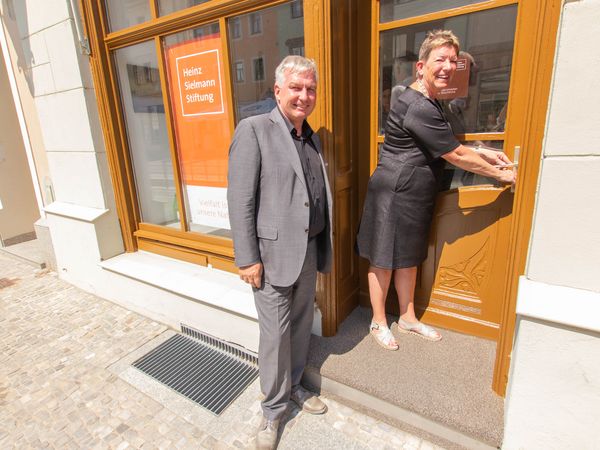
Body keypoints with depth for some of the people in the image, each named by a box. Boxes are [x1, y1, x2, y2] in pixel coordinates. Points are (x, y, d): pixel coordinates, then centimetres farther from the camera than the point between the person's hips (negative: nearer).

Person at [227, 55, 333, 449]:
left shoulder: (312, 138, 12)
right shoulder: (254, 130, -9)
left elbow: (320, 197, 14)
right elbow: (241, 201, -14)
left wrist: (322, 249, 13)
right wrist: (248, 258, -15)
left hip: (309, 249, 7)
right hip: (273, 252, -6)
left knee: (302, 324, 19)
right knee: (276, 333, 6)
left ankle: (294, 385, 42)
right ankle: (274, 406, 30)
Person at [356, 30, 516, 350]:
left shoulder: (428, 103, 14)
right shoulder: (418, 107, -21)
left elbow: (446, 146, 22)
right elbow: (455, 155, -16)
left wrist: (484, 153, 9)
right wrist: (500, 174, -4)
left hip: (415, 195, 10)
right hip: (394, 194, -10)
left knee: (408, 258, 18)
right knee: (384, 260, 5)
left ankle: (407, 318, 36)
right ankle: (378, 322, 24)